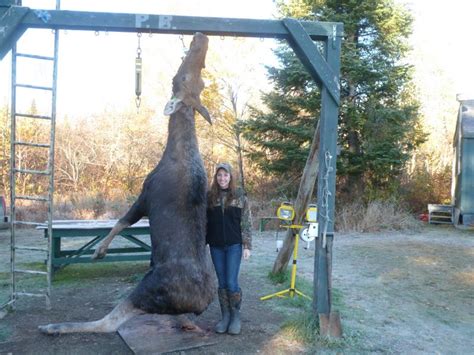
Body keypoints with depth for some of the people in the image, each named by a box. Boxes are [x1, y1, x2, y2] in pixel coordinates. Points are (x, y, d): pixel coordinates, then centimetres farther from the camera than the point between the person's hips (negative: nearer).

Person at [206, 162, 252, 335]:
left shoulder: (240, 196, -1)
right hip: (216, 246, 2)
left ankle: (236, 316, 15)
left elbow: (246, 223, -1)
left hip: (234, 245, -2)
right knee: (222, 283, 9)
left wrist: (247, 245, -6)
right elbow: (204, 221, 7)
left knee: (232, 283, -4)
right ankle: (225, 316, 21)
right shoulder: (209, 196, 4)